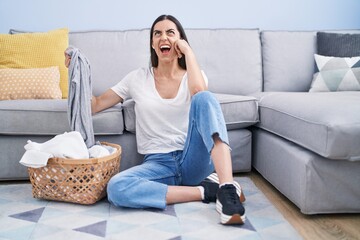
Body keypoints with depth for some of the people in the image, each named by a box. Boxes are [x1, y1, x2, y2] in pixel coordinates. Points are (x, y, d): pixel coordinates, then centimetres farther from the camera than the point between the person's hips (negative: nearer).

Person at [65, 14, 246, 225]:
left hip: (194, 160, -1)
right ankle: (205, 189, -21)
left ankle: (227, 188, -38)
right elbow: (95, 104, 12)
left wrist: (188, 51, -8)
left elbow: (198, 92, -20)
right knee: (116, 188, -32)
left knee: (204, 98, -29)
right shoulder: (138, 78, 10)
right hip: (158, 163, 1)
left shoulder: (194, 75, 6)